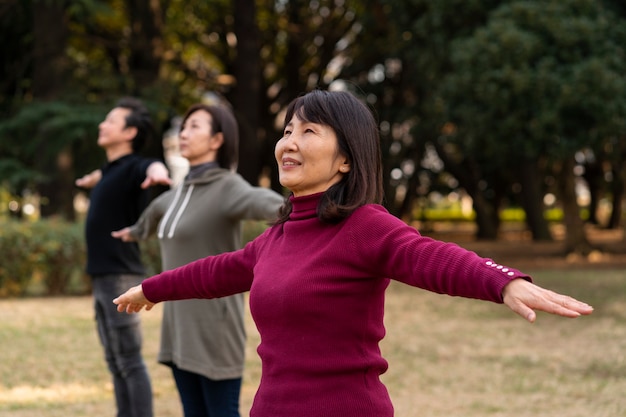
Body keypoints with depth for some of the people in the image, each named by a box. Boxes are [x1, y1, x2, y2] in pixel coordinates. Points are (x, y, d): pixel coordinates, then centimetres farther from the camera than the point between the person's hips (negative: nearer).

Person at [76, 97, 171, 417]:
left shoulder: (133, 167, -12)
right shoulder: (110, 169, 15)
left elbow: (152, 166, -37)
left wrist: (157, 173, -62)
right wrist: (93, 178, 65)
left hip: (122, 278, -9)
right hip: (103, 278, 9)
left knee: (130, 362, -7)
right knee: (115, 362, 12)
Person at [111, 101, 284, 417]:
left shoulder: (228, 186, -13)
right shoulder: (185, 190, 13)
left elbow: (259, 201, -38)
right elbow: (160, 208, 37)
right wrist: (137, 231, 60)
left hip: (214, 328, -8)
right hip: (182, 325, 8)